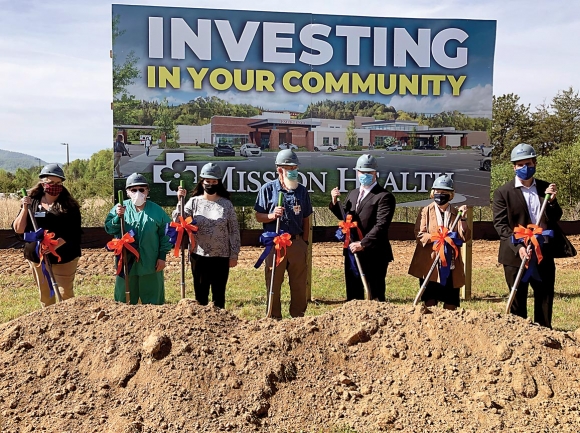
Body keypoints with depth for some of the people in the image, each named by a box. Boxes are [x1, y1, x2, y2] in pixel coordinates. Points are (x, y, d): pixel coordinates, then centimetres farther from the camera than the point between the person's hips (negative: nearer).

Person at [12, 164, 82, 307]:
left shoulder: (69, 206, -6)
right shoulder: (32, 203, 3)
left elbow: (72, 232, -13)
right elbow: (18, 229, -1)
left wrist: (54, 245, -27)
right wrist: (25, 208, -14)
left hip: (64, 257, -3)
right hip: (36, 257, 3)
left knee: (66, 294, -1)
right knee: (45, 294, 15)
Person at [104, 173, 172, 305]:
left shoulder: (157, 210, 0)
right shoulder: (120, 208, 1)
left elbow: (165, 234, 3)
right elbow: (109, 228, -3)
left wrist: (162, 257, -2)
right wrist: (118, 217, -20)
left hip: (151, 264, 0)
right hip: (126, 263, 1)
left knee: (153, 302, 10)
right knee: (125, 300, 12)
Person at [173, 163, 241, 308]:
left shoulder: (226, 204, 1)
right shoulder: (194, 202, 1)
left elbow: (234, 230, 2)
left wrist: (234, 255, 0)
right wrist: (180, 202, -19)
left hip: (221, 256, 0)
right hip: (199, 255, 1)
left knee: (219, 294, 8)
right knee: (200, 293, 9)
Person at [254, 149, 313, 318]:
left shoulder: (302, 190, 8)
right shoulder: (268, 189, -1)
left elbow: (306, 220, 12)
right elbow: (259, 216, 0)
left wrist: (305, 243, 8)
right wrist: (272, 215, -20)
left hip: (297, 243, 3)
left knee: (299, 284, 9)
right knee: (273, 284, 5)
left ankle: (298, 317, 22)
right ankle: (274, 318, 16)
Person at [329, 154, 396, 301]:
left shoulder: (384, 196, -9)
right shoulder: (353, 194, 15)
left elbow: (381, 225, -18)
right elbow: (345, 217, 18)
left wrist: (363, 244, -24)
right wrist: (335, 202, 3)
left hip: (373, 254, -7)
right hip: (352, 251, 7)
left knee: (376, 296, 2)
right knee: (353, 295, 14)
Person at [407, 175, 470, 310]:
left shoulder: (456, 214, 11)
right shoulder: (426, 211, 6)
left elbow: (465, 237, 0)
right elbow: (419, 235, -5)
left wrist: (462, 218, -11)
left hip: (451, 265, 2)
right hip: (430, 265, -2)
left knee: (451, 304, 5)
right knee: (430, 302, -3)